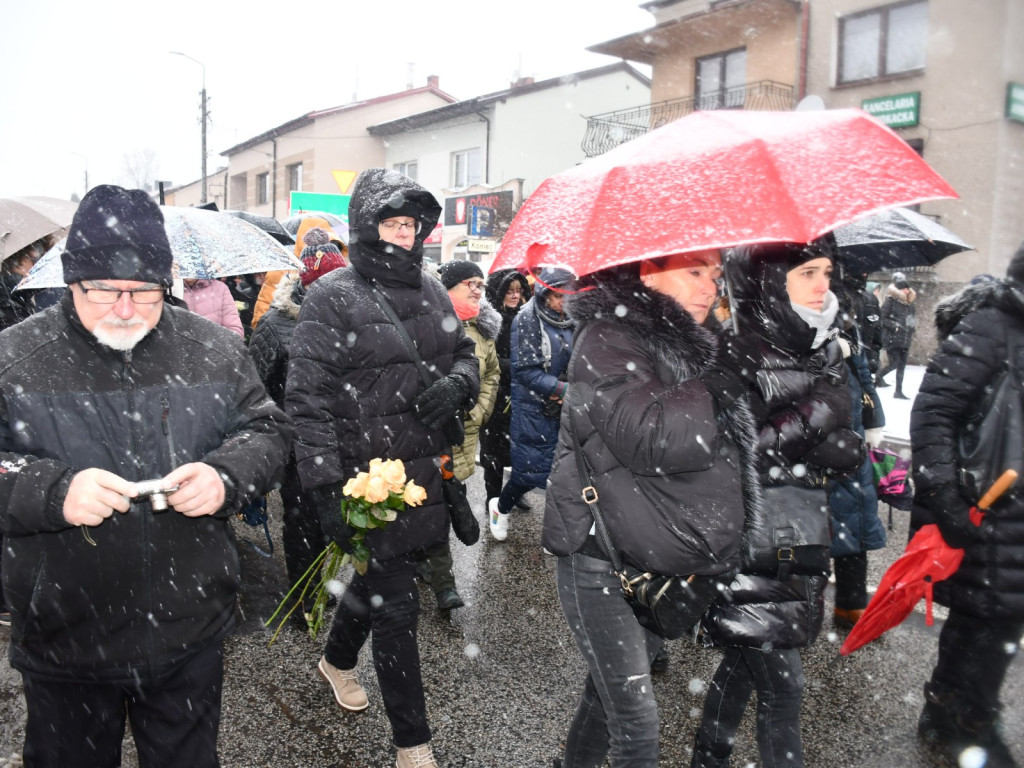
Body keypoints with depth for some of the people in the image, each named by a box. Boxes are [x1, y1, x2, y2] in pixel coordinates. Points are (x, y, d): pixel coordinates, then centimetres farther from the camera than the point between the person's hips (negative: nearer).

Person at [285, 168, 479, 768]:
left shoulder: (430, 289, 10)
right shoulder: (333, 297, -9)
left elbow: (464, 351, 21)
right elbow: (309, 400, -14)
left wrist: (458, 383, -5)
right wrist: (328, 488, -21)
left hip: (426, 470, 6)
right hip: (369, 478, -6)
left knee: (378, 576, 24)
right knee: (396, 605, 1)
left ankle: (337, 660, 52)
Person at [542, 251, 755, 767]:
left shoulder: (691, 342, 12)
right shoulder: (608, 340, -14)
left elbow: (724, 449, 22)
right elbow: (653, 438, -29)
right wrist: (723, 383, -17)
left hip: (660, 561, 8)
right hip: (602, 562, -7)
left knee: (609, 695, 21)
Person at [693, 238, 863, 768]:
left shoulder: (826, 352, 8)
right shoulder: (738, 358, -14)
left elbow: (846, 452, 8)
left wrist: (838, 446, -13)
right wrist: (811, 417, -19)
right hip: (749, 549, -7)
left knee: (743, 663, 20)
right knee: (780, 686, 0)